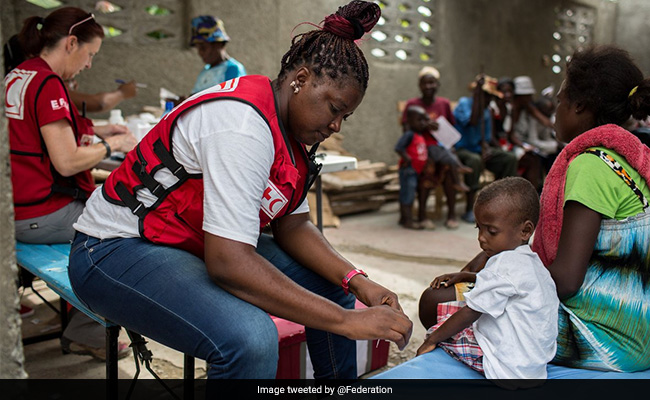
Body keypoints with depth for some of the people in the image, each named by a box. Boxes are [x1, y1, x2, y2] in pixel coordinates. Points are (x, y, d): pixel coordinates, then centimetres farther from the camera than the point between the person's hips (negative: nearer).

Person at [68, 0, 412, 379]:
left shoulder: (291, 129, 3)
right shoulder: (244, 123, -28)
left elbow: (292, 225, 4)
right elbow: (227, 262, -35)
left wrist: (356, 281, -11)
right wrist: (345, 321, -32)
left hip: (203, 245, 10)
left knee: (330, 283, 6)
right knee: (251, 339, -34)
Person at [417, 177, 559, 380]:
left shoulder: (505, 265, -21)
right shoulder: (531, 262, 10)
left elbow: (470, 313, -17)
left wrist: (432, 340, -8)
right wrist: (465, 276, 28)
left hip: (510, 369, -10)